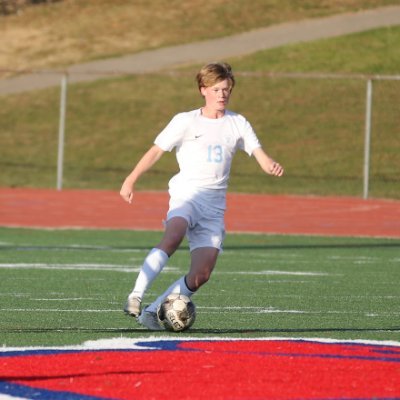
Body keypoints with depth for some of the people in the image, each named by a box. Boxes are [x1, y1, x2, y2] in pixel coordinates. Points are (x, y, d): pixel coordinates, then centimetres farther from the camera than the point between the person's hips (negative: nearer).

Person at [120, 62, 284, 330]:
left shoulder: (238, 124, 11)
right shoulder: (186, 121, 4)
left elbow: (260, 155, 5)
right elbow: (156, 151, 4)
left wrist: (272, 166, -19)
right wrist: (131, 180, -6)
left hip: (215, 206, 3)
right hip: (187, 194, -3)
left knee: (202, 275, -10)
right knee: (174, 236, -36)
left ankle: (153, 310, 3)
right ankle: (136, 296, -39)